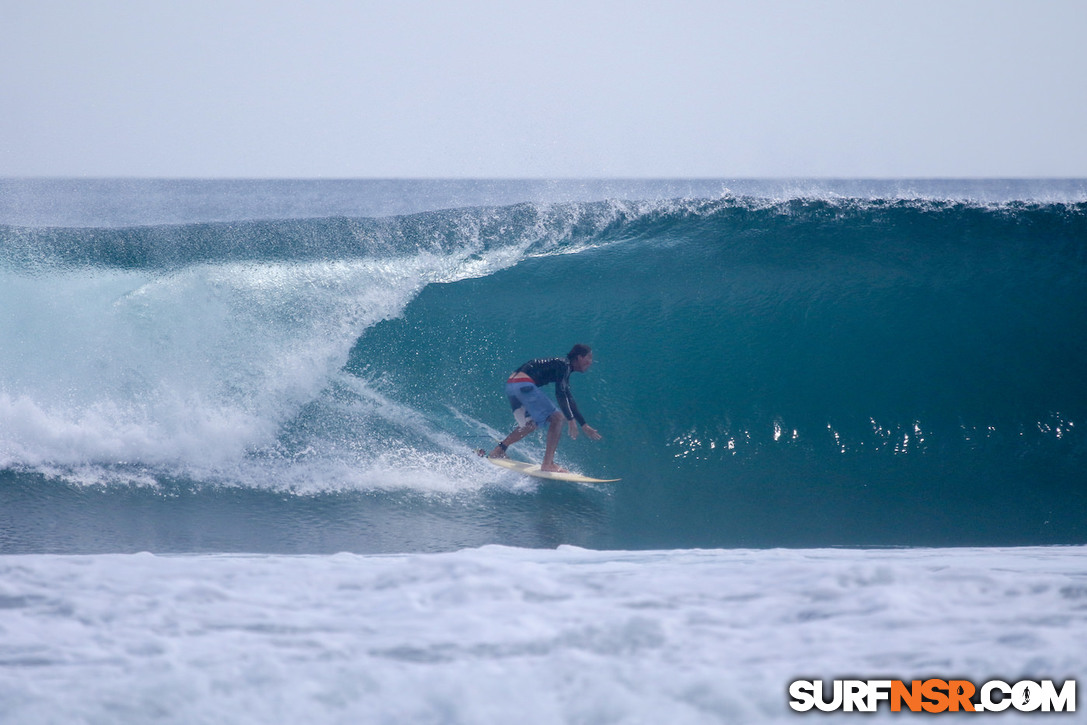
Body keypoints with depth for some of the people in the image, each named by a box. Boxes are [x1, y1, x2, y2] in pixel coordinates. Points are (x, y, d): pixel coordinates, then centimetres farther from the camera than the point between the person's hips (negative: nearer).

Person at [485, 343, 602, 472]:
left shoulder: (563, 366, 25)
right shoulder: (563, 365, -4)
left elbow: (568, 400, 31)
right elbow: (560, 394, -18)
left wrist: (584, 425, 31)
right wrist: (570, 420, -20)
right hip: (524, 384, -10)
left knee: (531, 423, 26)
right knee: (556, 417, -10)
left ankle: (498, 451, 26)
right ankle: (548, 464, -15)